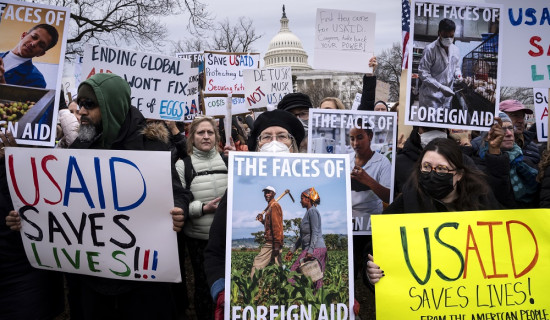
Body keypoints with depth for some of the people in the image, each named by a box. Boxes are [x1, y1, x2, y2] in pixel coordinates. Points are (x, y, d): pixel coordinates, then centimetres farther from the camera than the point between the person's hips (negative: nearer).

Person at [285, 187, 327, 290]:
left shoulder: (312, 211, -8)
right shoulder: (308, 212, 21)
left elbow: (315, 232, -17)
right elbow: (303, 235, 24)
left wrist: (310, 251, -24)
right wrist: (292, 251, 23)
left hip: (315, 248, -10)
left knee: (294, 271, -11)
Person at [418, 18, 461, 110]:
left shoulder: (455, 50, 8)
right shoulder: (430, 49, -11)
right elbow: (423, 73, -15)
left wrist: (458, 75, -2)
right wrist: (441, 87, -20)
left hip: (447, 97, 6)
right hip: (431, 97, -6)